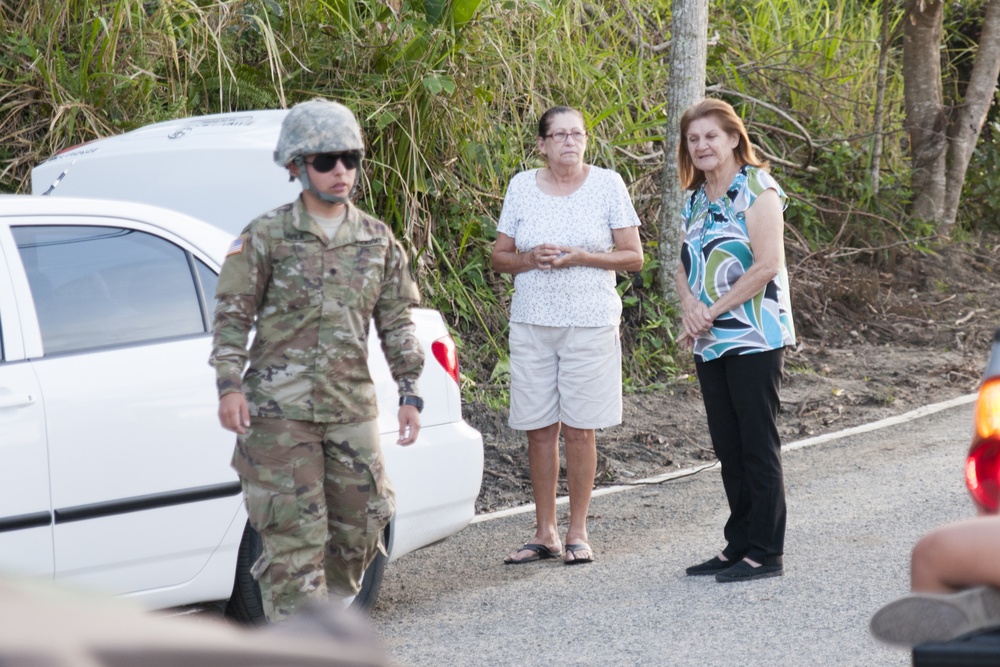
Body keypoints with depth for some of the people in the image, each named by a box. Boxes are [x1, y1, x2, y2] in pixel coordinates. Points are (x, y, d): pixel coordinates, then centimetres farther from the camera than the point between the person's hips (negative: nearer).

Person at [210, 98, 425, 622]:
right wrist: (229, 386, -11)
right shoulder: (266, 236, -2)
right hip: (279, 408, -4)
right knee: (293, 537, -6)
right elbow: (232, 315, -1)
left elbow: (398, 322, 14)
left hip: (352, 407, 4)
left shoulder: (377, 239, 10)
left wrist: (409, 394, 9)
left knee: (360, 528, 8)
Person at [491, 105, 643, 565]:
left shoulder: (607, 184, 0)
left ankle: (578, 532, 8)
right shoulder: (521, 187, 6)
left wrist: (580, 258, -14)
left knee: (579, 429, -2)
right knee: (539, 428, 3)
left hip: (591, 323, -2)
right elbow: (499, 258, 10)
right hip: (531, 322, 2)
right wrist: (530, 259, -11)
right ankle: (545, 533, 12)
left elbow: (633, 257, 0)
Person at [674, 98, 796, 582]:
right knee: (728, 447, 11)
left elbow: (767, 264, -17)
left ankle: (766, 552, 1)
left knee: (757, 446, -4)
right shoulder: (696, 200, 15)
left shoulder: (757, 190, -8)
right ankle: (738, 546, 18)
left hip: (754, 338, -7)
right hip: (710, 343, 8)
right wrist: (690, 304, -6)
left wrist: (713, 311, -15)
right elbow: (685, 266, 16)